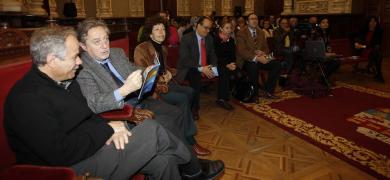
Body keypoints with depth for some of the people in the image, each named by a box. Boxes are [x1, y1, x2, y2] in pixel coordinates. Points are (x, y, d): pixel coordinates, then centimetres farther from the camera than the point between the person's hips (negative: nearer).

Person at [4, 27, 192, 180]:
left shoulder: (65, 81, 9)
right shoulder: (26, 99, -20)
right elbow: (61, 154, -26)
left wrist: (108, 129, -7)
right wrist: (107, 129, -17)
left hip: (91, 145, 9)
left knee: (162, 160, -11)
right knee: (151, 130, -14)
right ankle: (191, 165, 14)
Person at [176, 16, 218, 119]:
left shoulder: (209, 38, 6)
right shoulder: (186, 38, -12)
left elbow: (212, 56, 8)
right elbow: (184, 59, -20)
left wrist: (212, 67, -14)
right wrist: (200, 68, -29)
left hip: (205, 68, 6)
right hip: (188, 69, -5)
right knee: (196, 77, -35)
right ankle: (194, 108, -17)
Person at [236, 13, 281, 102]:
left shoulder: (261, 32, 14)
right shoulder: (241, 33, -7)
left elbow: (266, 47, 15)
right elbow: (241, 51, -19)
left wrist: (263, 53, -12)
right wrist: (256, 58, -30)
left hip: (260, 59, 6)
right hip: (246, 61, -6)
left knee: (276, 64, -15)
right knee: (253, 66, -38)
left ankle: (268, 91, -2)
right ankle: (254, 94, -18)